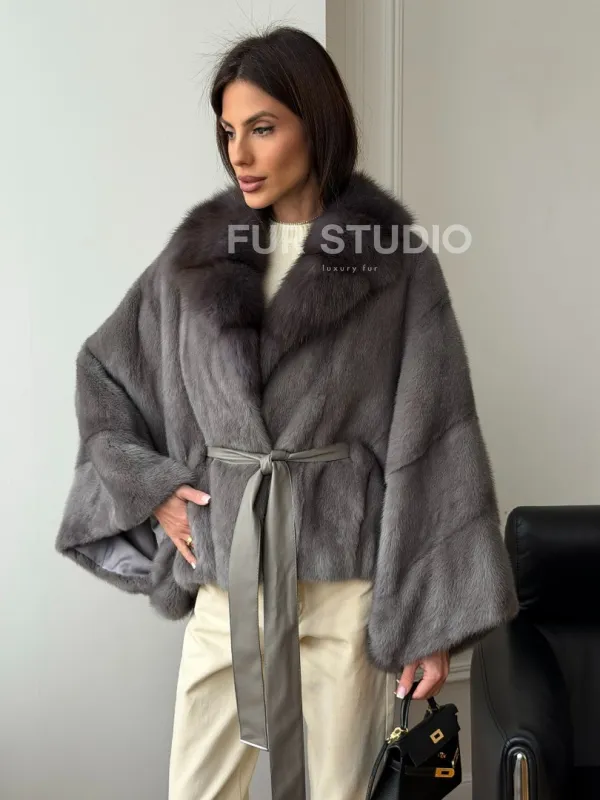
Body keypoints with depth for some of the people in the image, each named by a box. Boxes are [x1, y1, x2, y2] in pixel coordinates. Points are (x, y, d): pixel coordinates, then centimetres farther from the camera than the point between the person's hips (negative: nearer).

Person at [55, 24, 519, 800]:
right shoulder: (197, 251, 5)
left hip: (345, 576, -3)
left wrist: (436, 615, -8)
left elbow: (434, 439, -7)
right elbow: (102, 366, 17)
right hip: (225, 574, 3)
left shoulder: (398, 264, -5)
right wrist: (146, 483, 4)